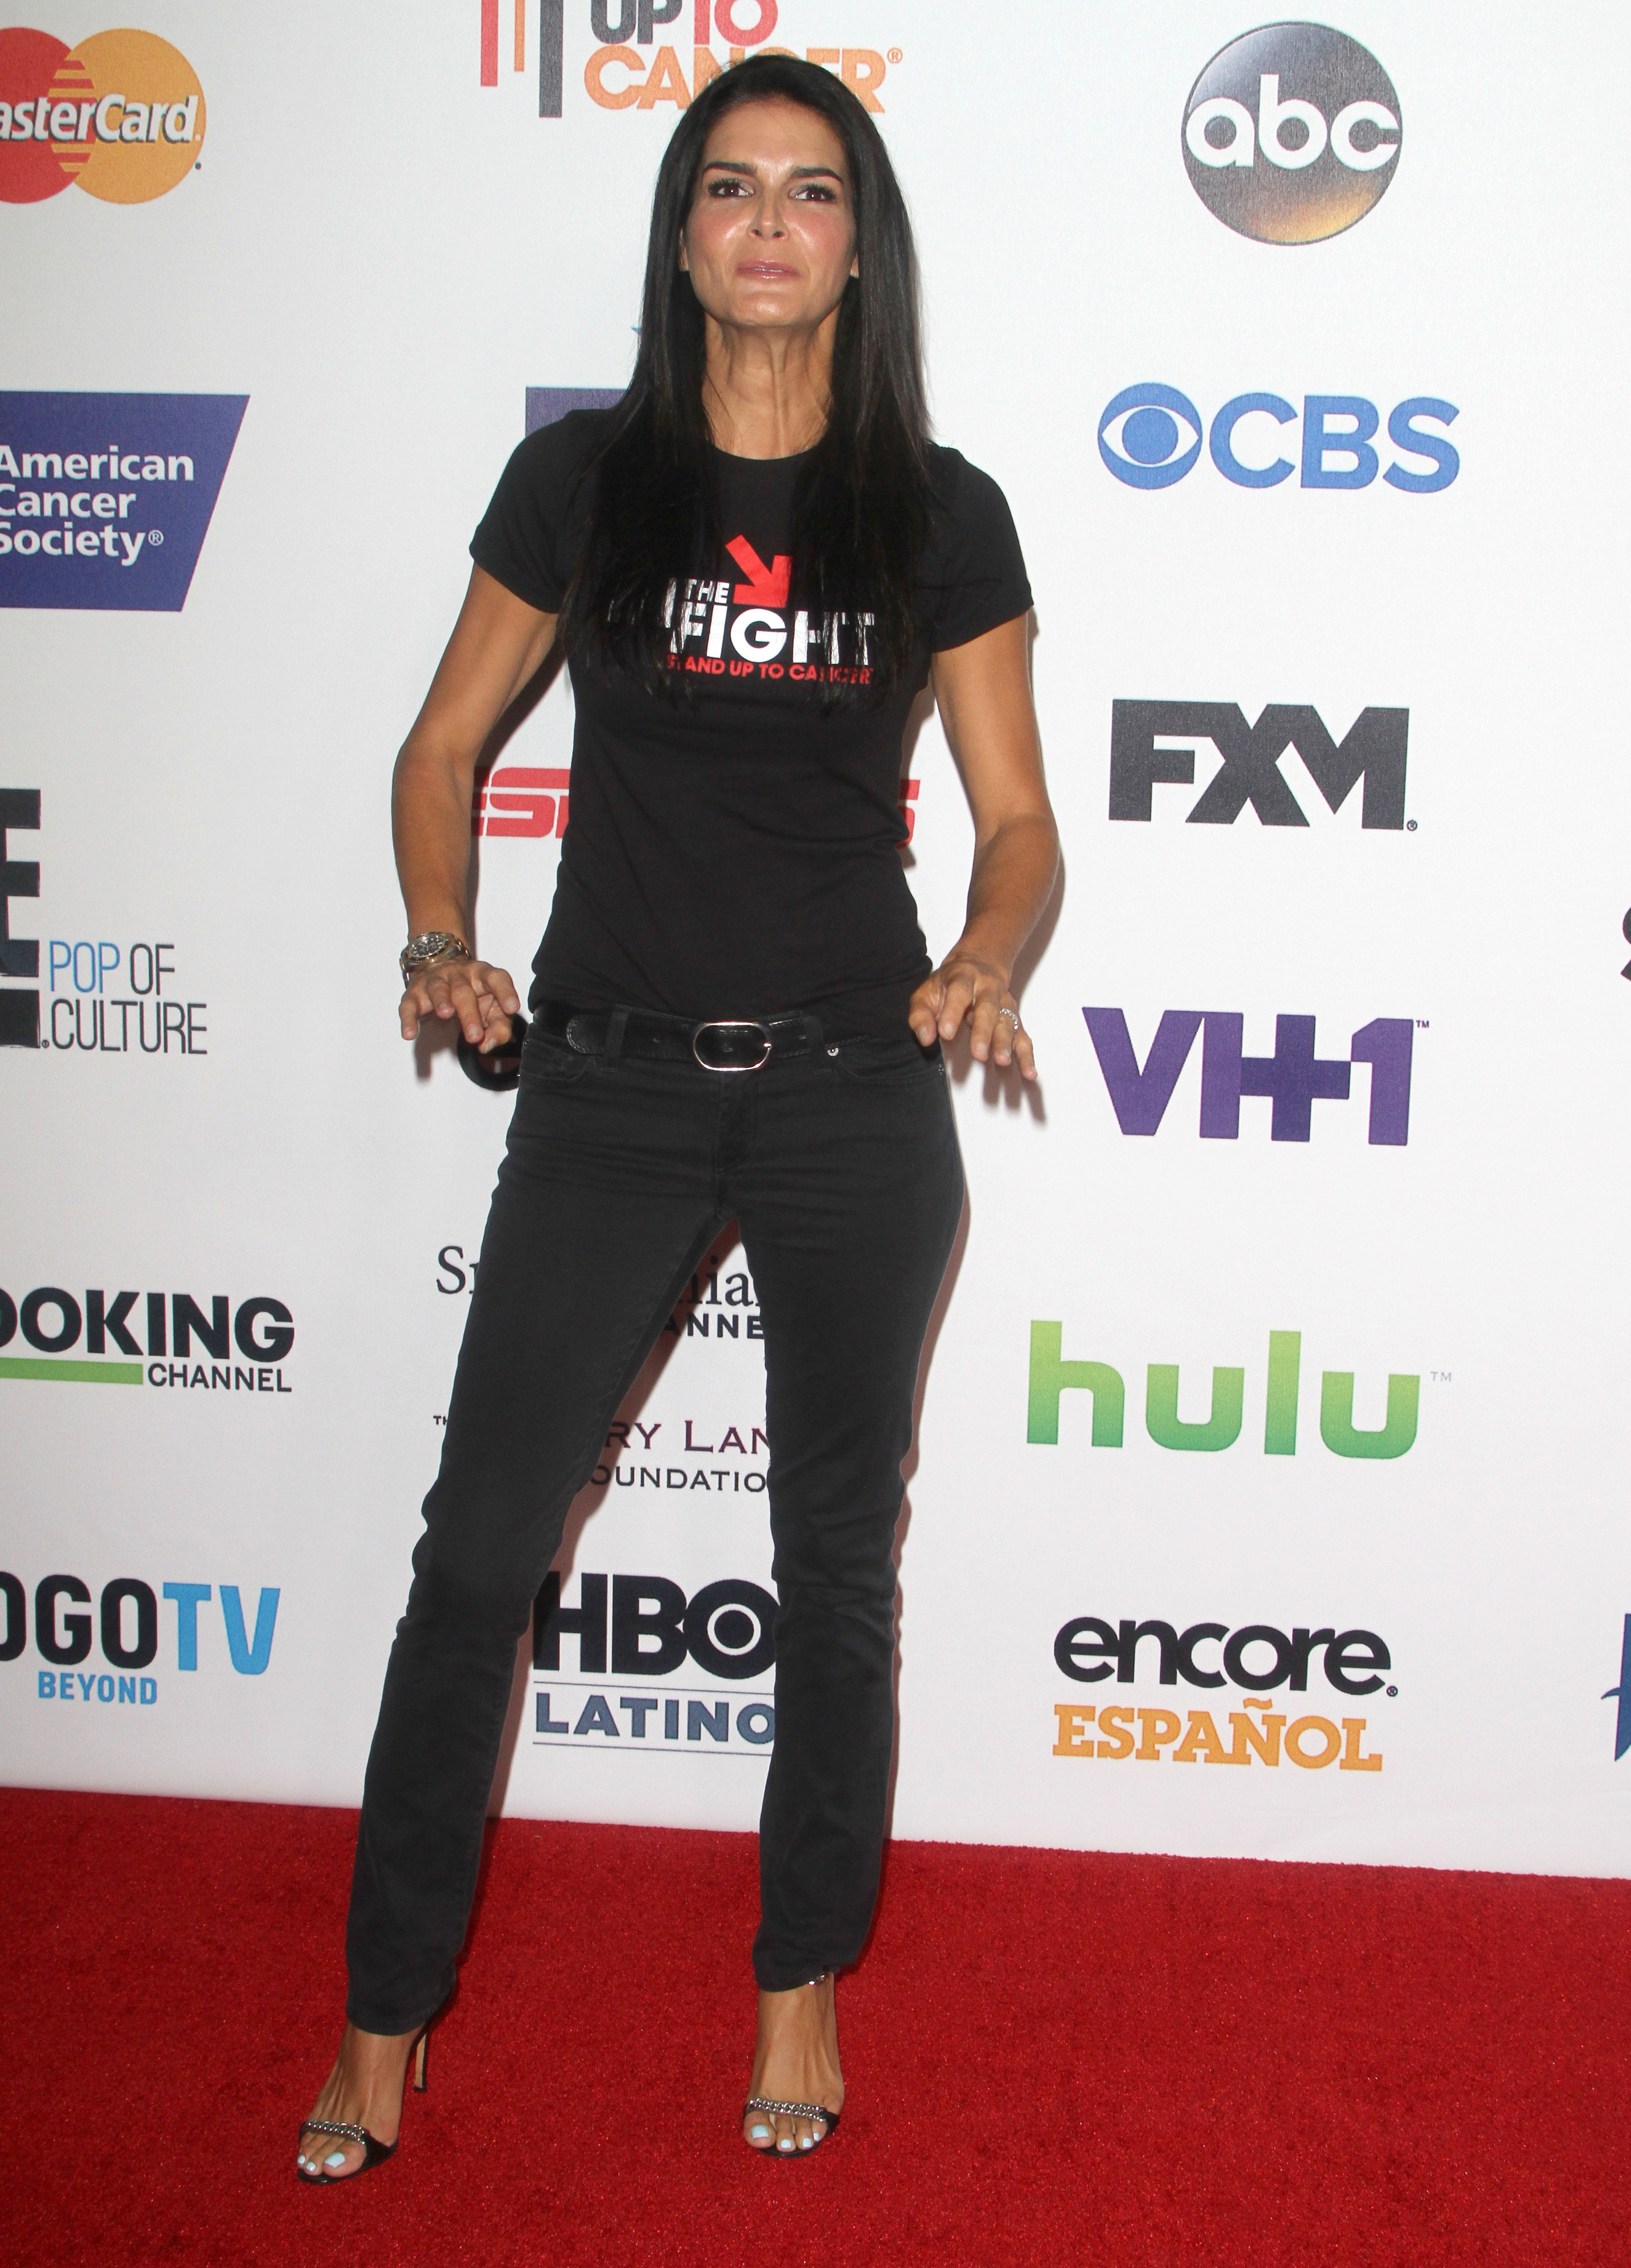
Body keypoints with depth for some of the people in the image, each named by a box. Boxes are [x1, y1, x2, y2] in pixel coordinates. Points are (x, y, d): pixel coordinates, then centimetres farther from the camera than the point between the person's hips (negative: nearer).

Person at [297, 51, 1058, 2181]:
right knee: (480, 1544, 3)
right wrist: (442, 940, -6)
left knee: (837, 1554, 11)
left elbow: (1018, 818, 4)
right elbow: (445, 745, 10)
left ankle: (804, 1979, 32)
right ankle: (387, 2010, 21)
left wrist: (984, 962, -16)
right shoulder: (580, 478, 3)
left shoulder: (939, 513, 2)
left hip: (856, 1095, 0)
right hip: (612, 1084, 0)